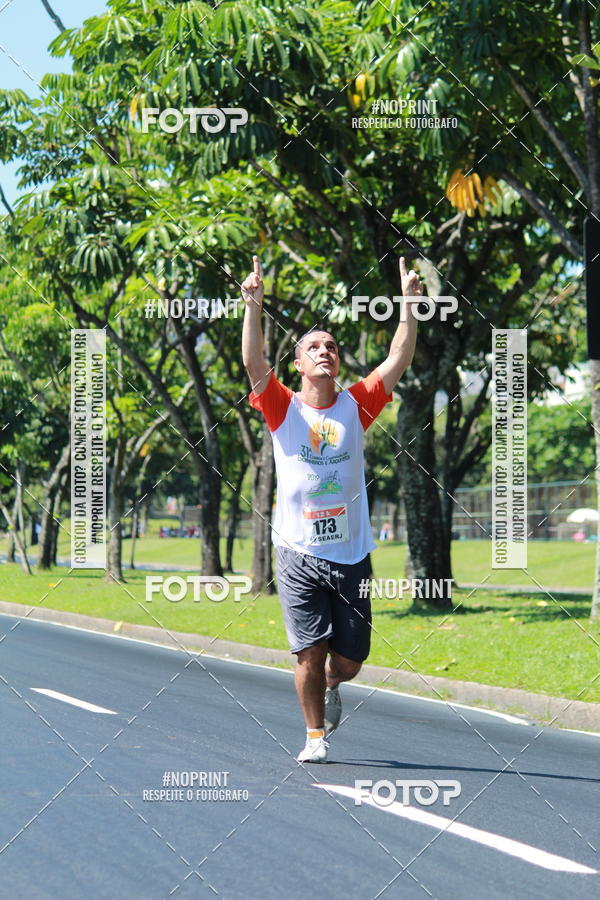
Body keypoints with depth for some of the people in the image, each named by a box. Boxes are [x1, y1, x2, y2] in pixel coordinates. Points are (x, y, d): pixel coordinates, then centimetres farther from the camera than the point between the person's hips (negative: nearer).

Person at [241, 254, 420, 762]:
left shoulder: (356, 406, 5)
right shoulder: (284, 408, 0)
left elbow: (399, 360, -1)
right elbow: (254, 363, -14)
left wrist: (410, 303, -9)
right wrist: (254, 306, -24)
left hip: (351, 554, 2)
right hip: (299, 554, -2)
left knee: (348, 660, 6)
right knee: (309, 651, -5)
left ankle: (331, 686, 41)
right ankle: (315, 736, 13)